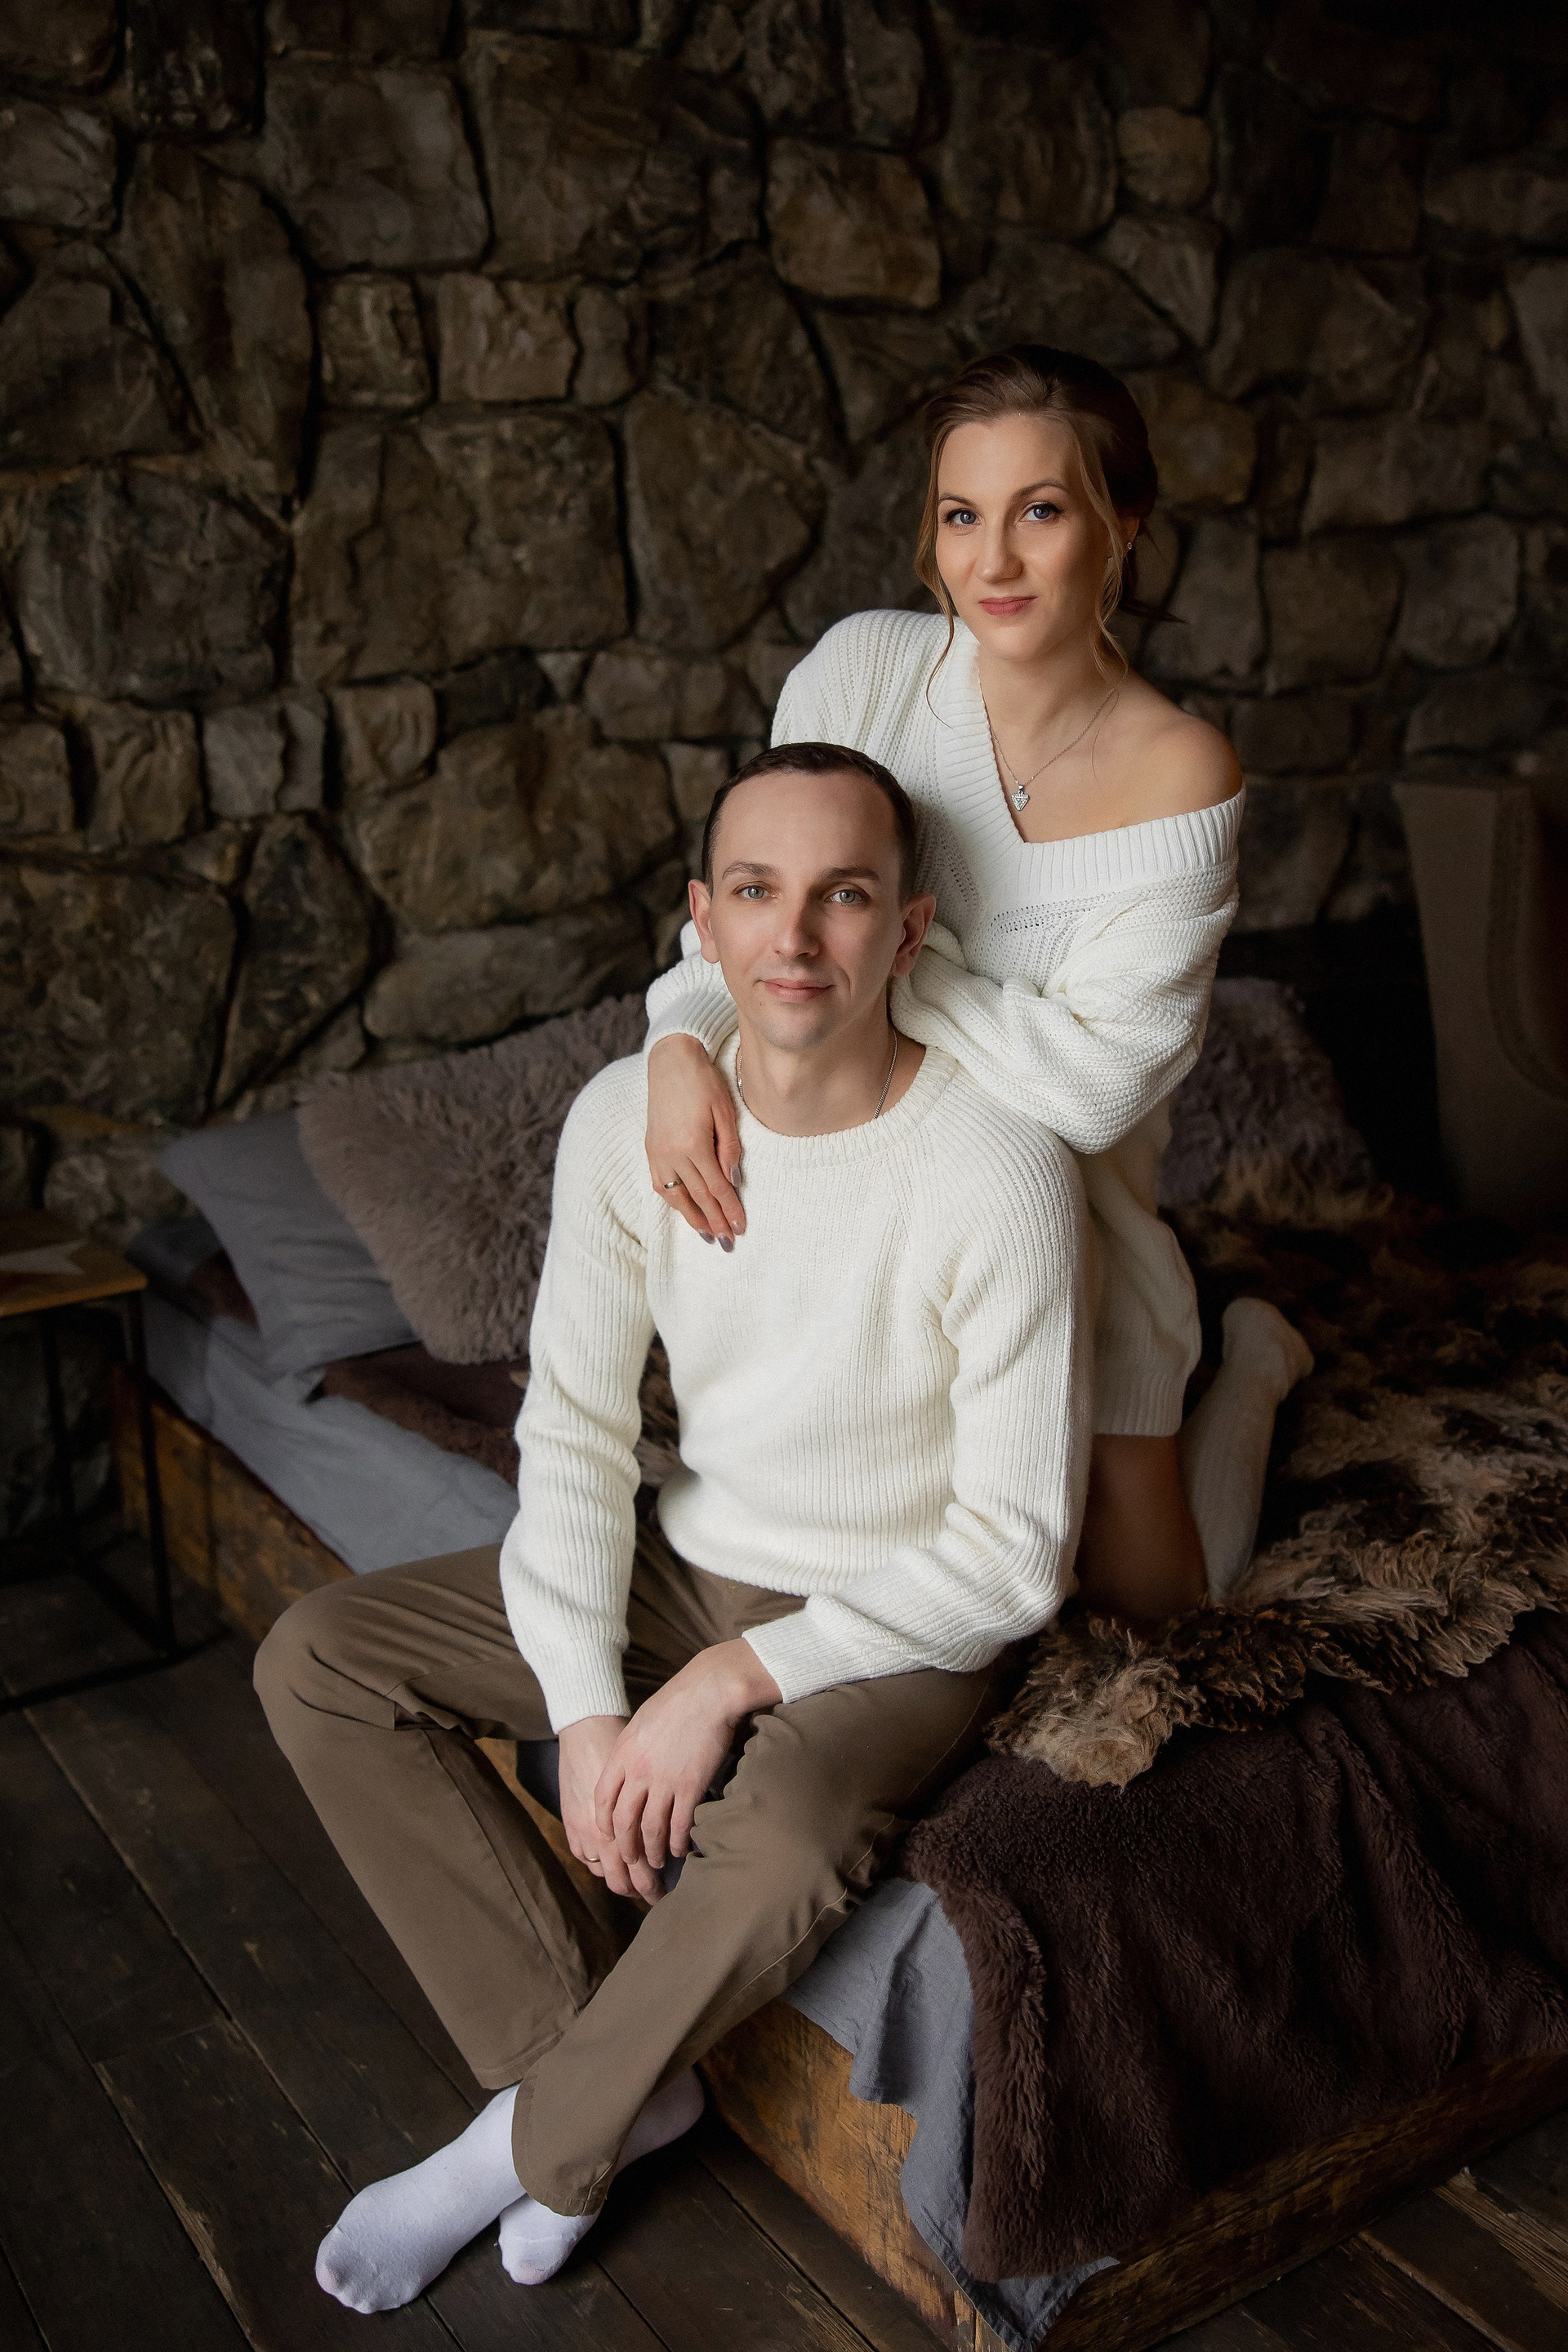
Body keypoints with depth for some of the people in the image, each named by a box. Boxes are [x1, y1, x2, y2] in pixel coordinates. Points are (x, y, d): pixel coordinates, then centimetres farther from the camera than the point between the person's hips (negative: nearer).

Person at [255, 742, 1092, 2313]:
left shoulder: (998, 1173, -24)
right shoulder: (628, 1117, -10)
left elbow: (1016, 1553, -21)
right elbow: (575, 1432, -6)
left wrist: (737, 1677, -23)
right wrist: (585, 1709, -17)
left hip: (902, 1623, -5)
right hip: (689, 1568, 5)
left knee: (784, 1838, -36)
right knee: (316, 1660, -4)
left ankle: (533, 2146, -3)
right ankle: (615, 2078, -1)